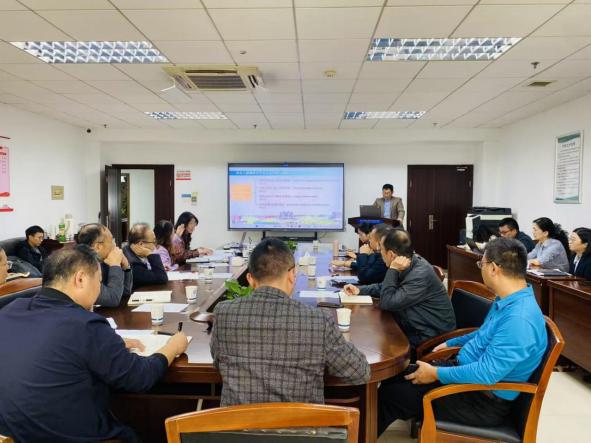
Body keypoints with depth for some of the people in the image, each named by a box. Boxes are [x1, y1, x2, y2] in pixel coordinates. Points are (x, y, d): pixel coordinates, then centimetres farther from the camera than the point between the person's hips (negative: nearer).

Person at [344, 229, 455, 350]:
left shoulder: (420, 275, -30)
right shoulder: (407, 266, -2)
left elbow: (387, 303, -26)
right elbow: (385, 287, 16)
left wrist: (392, 270, -25)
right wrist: (360, 290, 4)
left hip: (431, 335, -8)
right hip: (415, 325, 8)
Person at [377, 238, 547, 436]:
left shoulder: (520, 319, -30)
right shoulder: (507, 300, 2)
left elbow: (487, 373, -32)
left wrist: (436, 373, -22)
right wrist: (450, 343, 26)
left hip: (485, 400, -9)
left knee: (390, 395, -8)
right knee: (395, 375, 8)